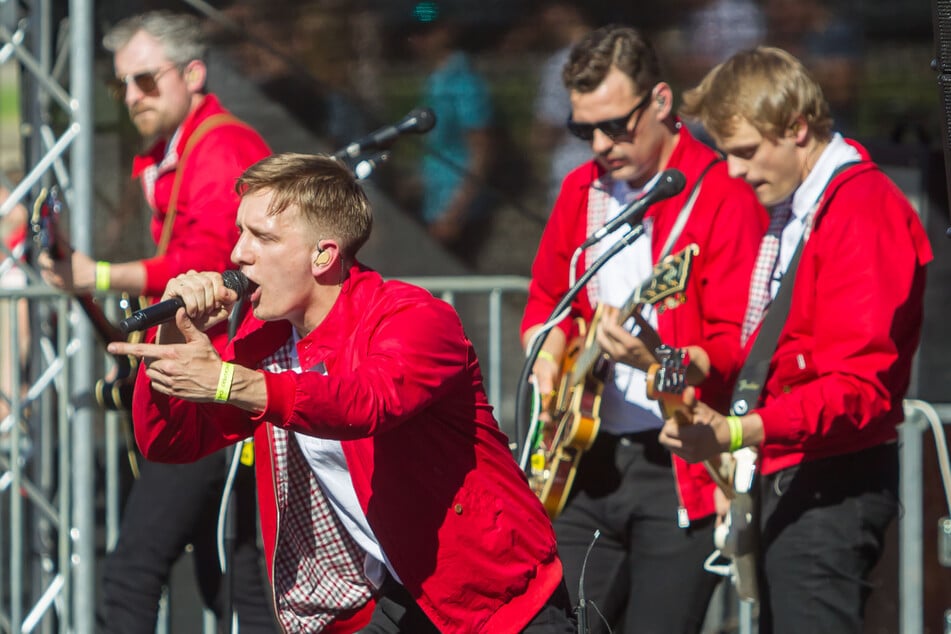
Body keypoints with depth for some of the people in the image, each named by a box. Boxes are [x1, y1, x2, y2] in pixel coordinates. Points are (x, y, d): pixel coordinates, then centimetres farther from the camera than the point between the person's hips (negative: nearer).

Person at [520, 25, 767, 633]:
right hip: (587, 458, 7)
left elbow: (738, 347, -15)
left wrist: (658, 361, -32)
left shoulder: (721, 195, -10)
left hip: (681, 467, -7)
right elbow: (547, 299, 26)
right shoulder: (581, 190, 12)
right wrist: (549, 355, 5)